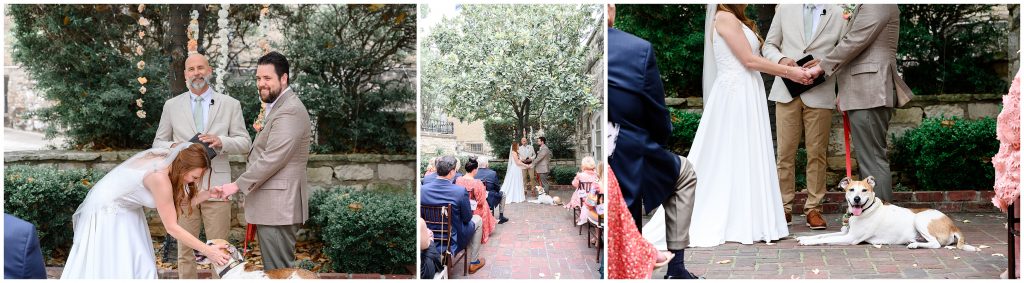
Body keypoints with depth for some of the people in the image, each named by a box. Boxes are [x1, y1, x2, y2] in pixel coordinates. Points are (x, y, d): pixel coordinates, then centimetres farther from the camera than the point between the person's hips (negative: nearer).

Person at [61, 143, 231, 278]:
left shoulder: (168, 160, -10)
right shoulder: (160, 177, -33)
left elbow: (181, 204, -3)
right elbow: (171, 227, -27)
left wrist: (210, 193, -15)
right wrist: (207, 250, -25)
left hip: (126, 211, 8)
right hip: (106, 211, -8)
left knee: (142, 268, 5)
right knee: (105, 268, -3)